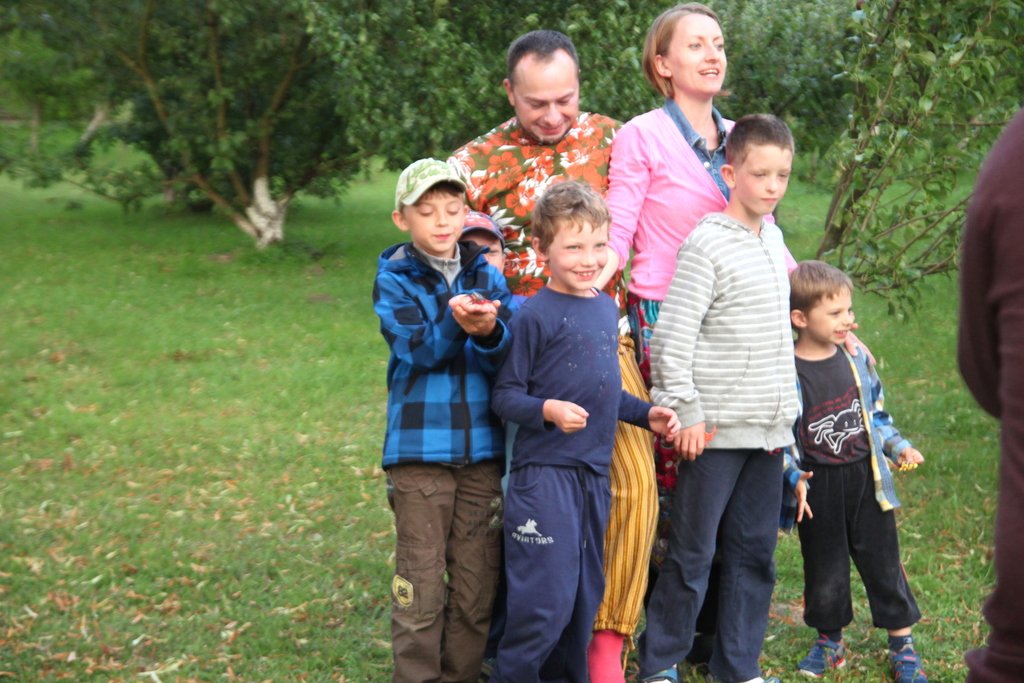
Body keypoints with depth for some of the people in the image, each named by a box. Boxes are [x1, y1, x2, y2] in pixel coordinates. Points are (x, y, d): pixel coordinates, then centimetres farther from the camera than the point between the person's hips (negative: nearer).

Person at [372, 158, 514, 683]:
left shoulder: (486, 276, 9)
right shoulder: (394, 280, 2)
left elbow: (510, 357, -3)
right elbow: (417, 349, -13)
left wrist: (488, 330, -24)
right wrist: (454, 321, -30)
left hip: (483, 445, 3)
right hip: (420, 446, -3)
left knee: (477, 580, 7)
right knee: (421, 581, -2)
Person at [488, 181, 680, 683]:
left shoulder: (608, 308, 12)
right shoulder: (535, 315, -11)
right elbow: (504, 395, -10)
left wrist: (646, 414, 12)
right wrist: (547, 410, -27)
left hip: (595, 473, 7)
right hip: (543, 472, -7)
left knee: (585, 595, 14)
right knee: (546, 597, -9)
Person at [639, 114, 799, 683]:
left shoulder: (773, 237, 12)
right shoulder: (707, 243, -11)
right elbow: (673, 334, -14)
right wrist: (686, 413, -15)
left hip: (769, 425, 7)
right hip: (717, 426, -7)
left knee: (755, 551, 11)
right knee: (694, 553, 0)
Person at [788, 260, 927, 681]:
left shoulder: (856, 358, 1)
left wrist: (898, 447, 4)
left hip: (866, 480, 3)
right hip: (820, 490, -3)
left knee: (884, 564, 10)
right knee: (825, 572, 10)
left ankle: (902, 646, 22)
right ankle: (829, 642, 30)